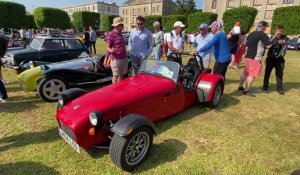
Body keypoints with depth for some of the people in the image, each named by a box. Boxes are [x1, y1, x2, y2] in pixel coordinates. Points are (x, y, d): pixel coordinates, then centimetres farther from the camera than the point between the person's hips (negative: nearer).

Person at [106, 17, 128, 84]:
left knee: (122, 75, 14)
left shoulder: (120, 34, 15)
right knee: (116, 75, 0)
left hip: (124, 58, 8)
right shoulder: (111, 35, -12)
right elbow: (107, 47, -13)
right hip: (116, 59, -8)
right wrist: (111, 50, -34)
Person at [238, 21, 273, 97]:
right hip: (255, 58, -8)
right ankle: (246, 90, 1)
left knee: (245, 72, 17)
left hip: (248, 56, 8)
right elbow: (269, 45, -13)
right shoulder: (262, 35, -13)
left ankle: (240, 86, 27)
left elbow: (247, 44, 21)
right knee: (252, 75, -2)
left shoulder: (251, 34, 10)